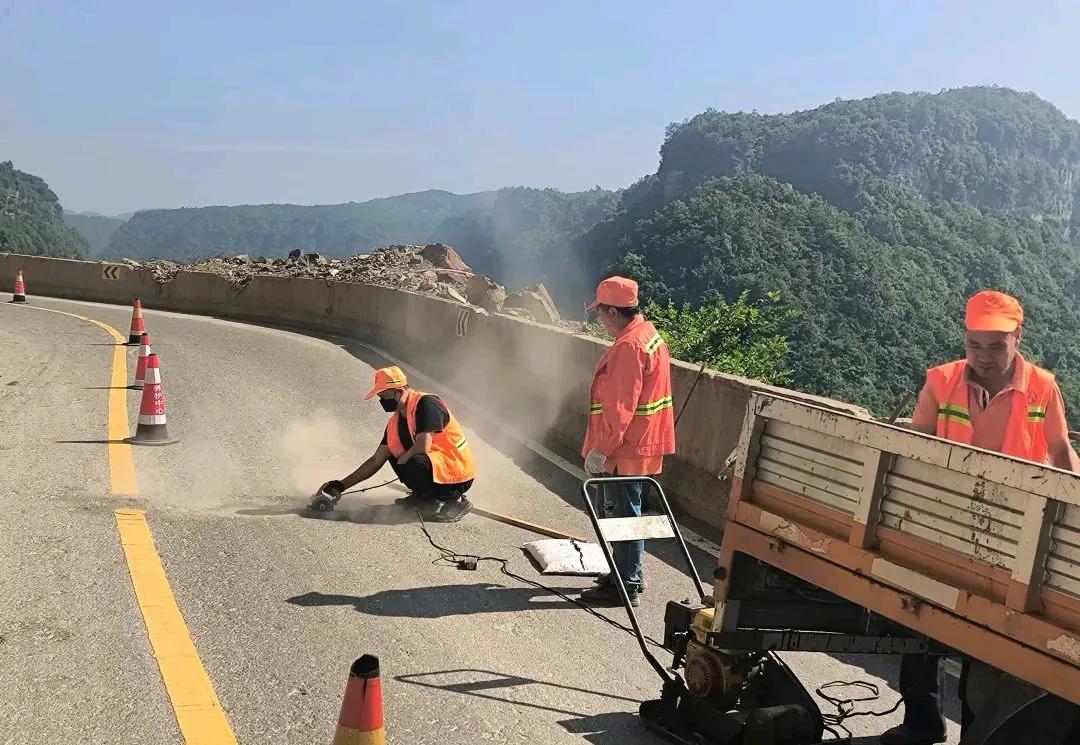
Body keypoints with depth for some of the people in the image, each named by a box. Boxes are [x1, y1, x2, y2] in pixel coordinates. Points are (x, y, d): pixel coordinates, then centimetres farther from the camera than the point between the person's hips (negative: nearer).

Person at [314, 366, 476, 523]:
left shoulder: (426, 403, -18)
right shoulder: (396, 422, 6)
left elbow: (423, 446, -28)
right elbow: (376, 460, 10)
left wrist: (402, 459, -8)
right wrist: (341, 485, 6)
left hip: (459, 476, -9)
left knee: (416, 462, -33)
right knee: (394, 454, 11)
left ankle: (455, 501, -11)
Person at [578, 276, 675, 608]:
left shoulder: (628, 346, -21)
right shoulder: (648, 333, 12)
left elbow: (620, 408, -25)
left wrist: (601, 449, -22)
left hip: (625, 448, -10)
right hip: (640, 444, 10)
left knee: (624, 512, -2)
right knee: (623, 510, 19)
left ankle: (626, 587, 6)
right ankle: (627, 575, 31)